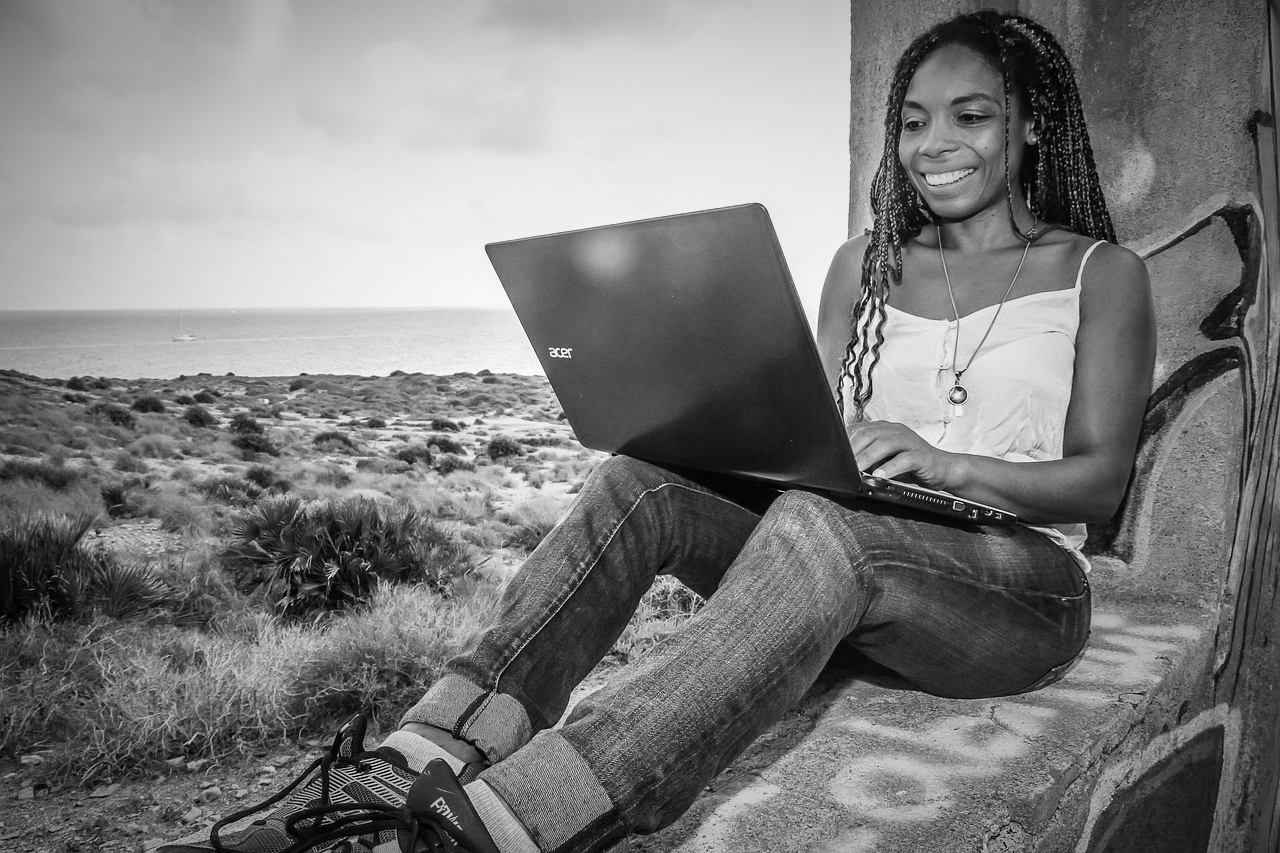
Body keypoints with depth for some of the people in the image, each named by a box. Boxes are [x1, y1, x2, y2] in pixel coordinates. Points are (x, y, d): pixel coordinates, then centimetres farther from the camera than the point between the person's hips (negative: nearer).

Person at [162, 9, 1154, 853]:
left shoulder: (1102, 274, 6)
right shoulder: (865, 264, 15)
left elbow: (1101, 477, -3)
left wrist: (946, 463, -23)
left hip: (1023, 593, -3)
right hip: (849, 561, 3)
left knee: (817, 520, -39)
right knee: (645, 477, -26)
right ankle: (418, 767, -40)